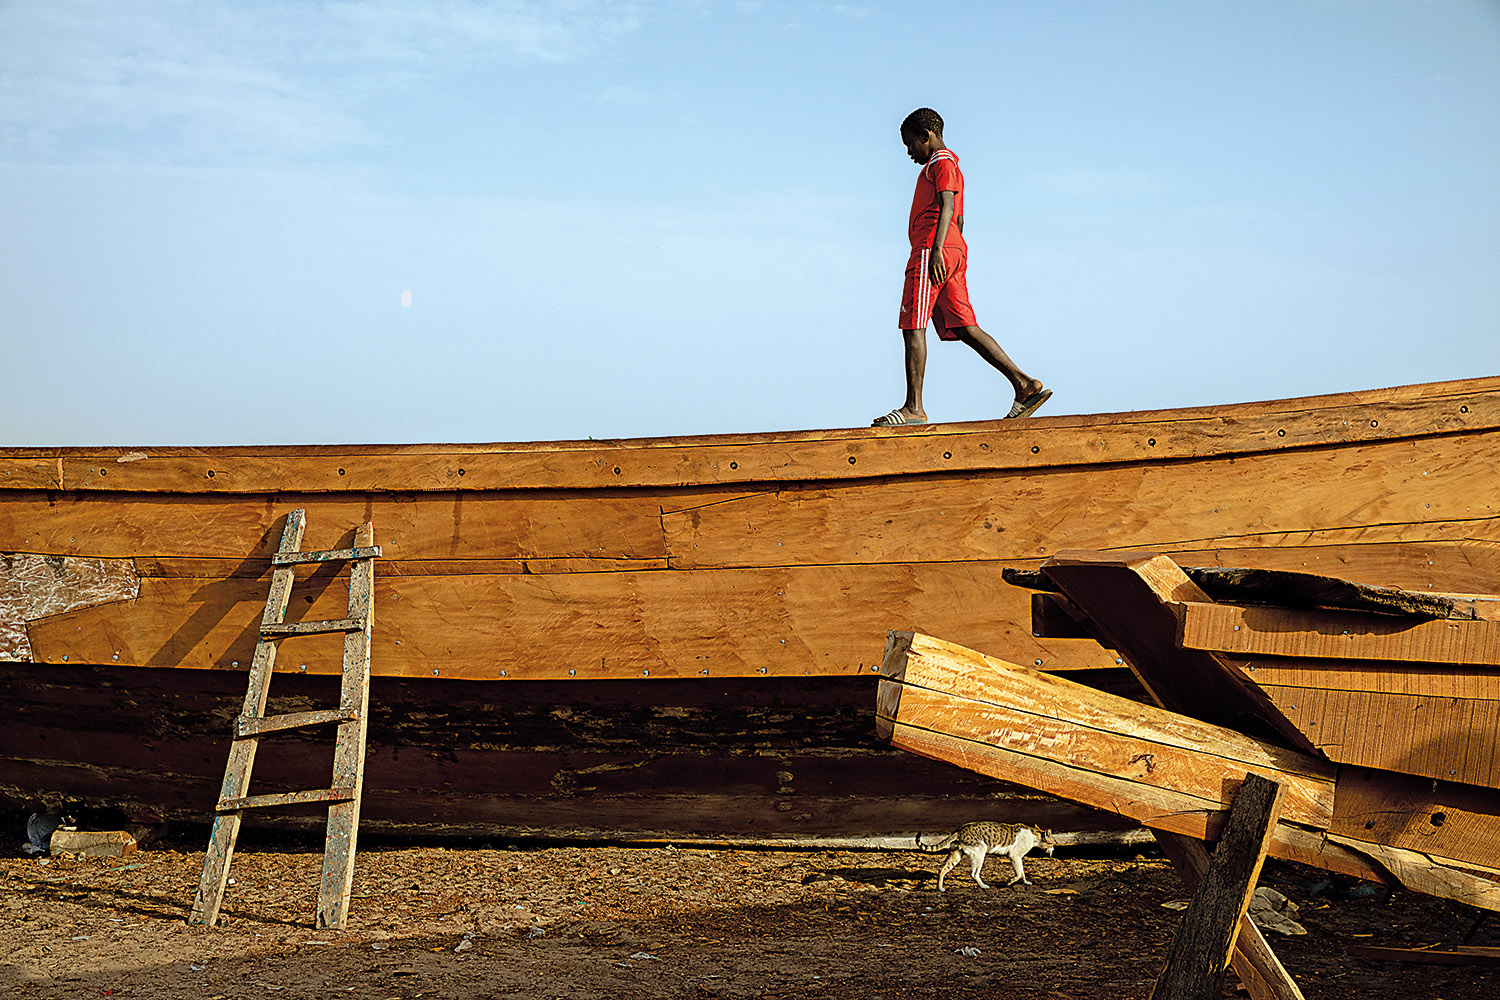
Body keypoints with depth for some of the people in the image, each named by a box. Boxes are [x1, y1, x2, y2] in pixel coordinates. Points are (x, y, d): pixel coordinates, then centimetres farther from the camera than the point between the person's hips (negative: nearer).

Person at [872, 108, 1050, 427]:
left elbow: (947, 206, -15)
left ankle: (913, 407, -11)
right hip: (954, 250, 10)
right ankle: (1025, 385, -3)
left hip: (931, 251, -10)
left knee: (913, 326, -9)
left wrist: (937, 249, -26)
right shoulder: (951, 167, 29)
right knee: (964, 328, 3)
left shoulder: (941, 161, -1)